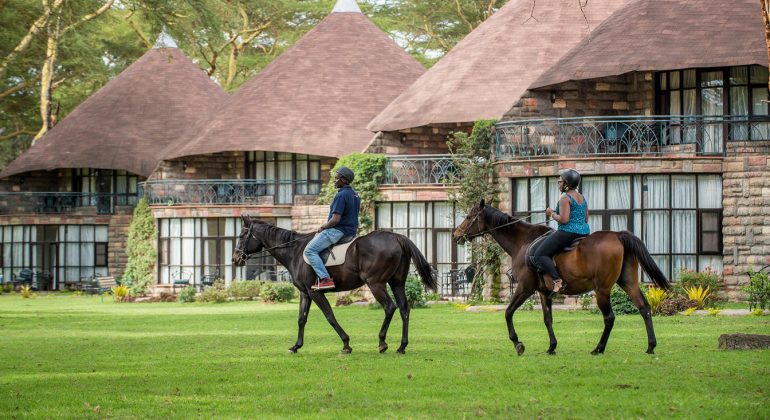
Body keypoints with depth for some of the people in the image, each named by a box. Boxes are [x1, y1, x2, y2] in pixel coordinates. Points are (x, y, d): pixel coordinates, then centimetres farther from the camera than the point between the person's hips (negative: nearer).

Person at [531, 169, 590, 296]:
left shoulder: (565, 198, -13)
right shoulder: (582, 198, 14)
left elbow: (563, 219, -21)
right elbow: (586, 219, 18)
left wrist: (552, 213, -6)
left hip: (567, 232, -10)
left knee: (539, 254, -7)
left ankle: (557, 281, -23)